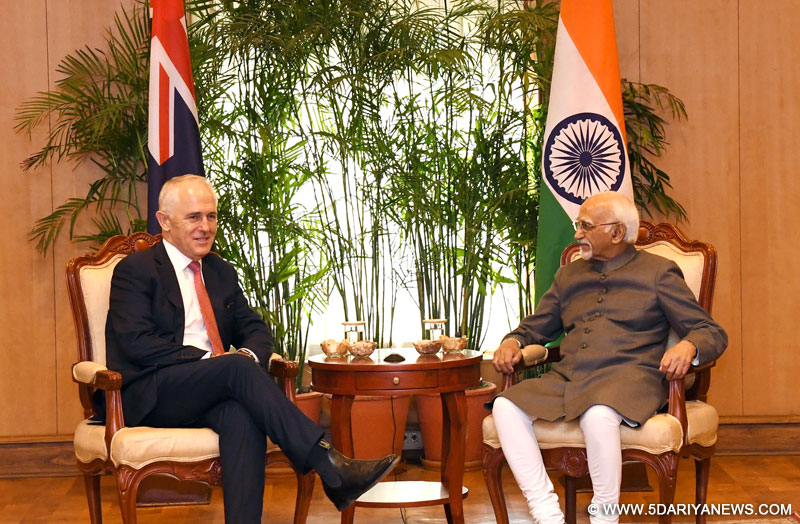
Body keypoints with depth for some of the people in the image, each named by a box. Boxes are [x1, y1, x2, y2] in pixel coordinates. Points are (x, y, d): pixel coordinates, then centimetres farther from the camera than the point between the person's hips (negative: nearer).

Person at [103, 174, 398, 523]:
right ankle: (331, 468, -40)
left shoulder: (222, 272, 22)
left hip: (207, 397, 5)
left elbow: (255, 330, 19)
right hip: (150, 397, -5)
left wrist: (248, 354, -7)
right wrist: (208, 361, -17)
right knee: (238, 368, -32)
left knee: (242, 417, -33)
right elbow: (136, 342, -10)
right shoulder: (135, 270, 2)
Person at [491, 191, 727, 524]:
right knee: (505, 407, -23)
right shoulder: (569, 276, 26)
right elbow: (534, 328, 33)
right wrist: (512, 343, 8)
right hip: (566, 379, 5)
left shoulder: (658, 272, 11)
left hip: (629, 376, -5)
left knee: (598, 415, -39)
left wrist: (687, 347, -18)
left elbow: (712, 333, 6)